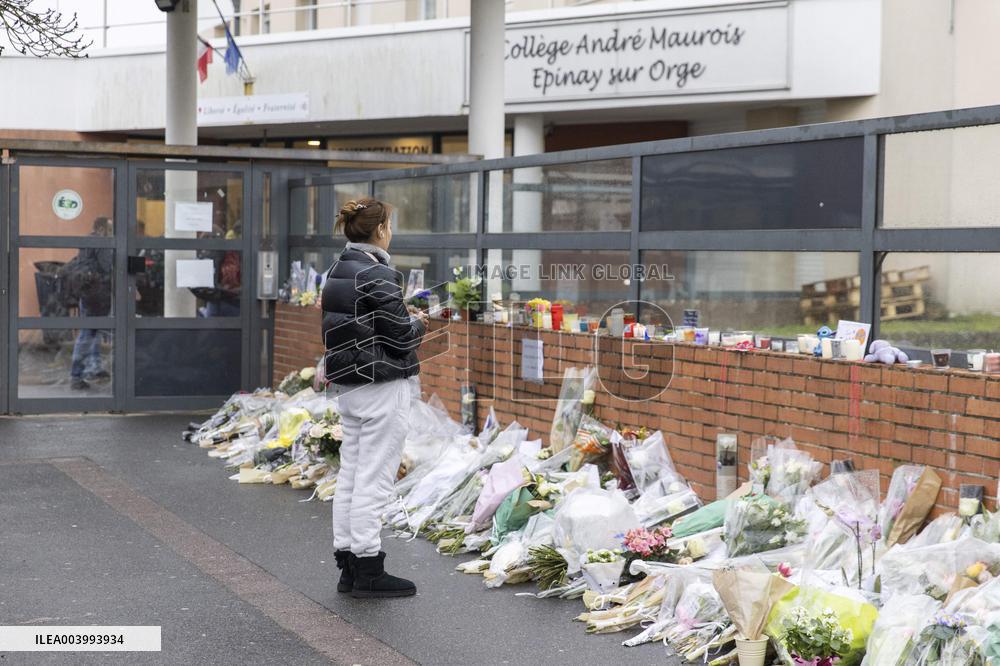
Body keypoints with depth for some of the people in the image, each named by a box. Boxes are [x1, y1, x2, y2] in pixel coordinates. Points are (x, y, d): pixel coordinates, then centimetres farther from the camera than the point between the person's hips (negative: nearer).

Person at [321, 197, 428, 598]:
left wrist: (405, 317, 16)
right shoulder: (378, 276, -16)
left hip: (348, 385, 9)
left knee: (350, 475, 11)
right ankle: (368, 570, 1)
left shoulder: (336, 273, 11)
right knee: (374, 479, -4)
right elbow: (400, 336, -16)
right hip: (382, 387, -9)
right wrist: (419, 323, 4)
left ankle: (348, 566, 17)